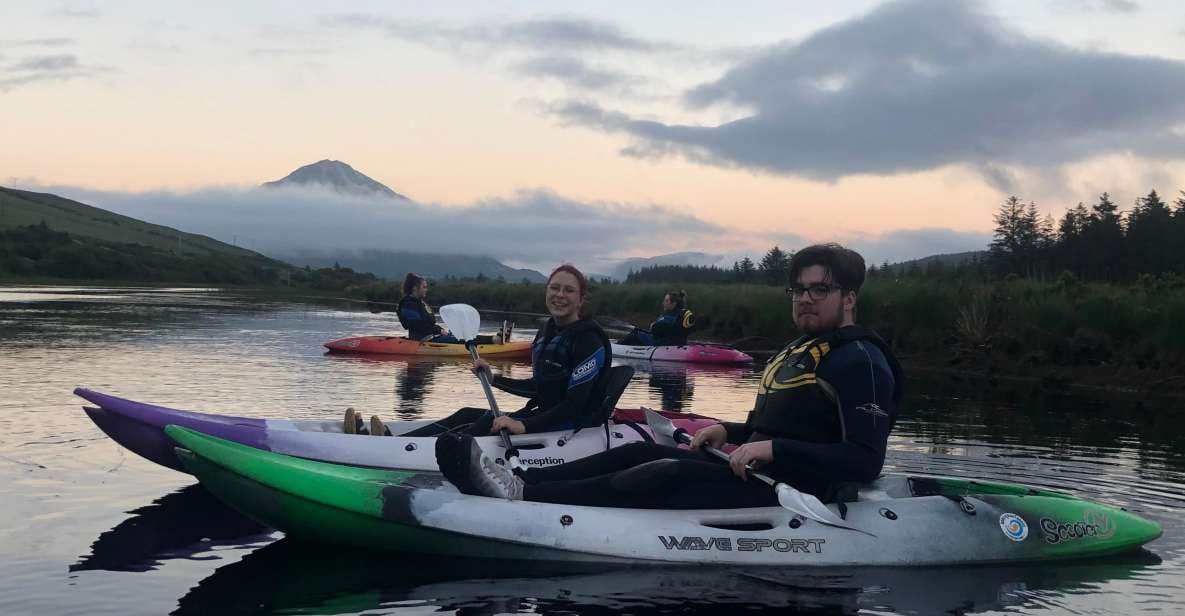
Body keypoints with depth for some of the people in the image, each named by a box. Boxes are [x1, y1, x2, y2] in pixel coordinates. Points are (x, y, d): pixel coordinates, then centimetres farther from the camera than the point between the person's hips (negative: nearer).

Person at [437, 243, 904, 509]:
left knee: (665, 475, -25)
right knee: (640, 453, -5)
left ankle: (520, 497, -31)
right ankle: (518, 482, -18)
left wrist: (774, 449, -24)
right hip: (756, 470, 10)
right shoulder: (794, 353, 21)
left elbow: (866, 461, -21)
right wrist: (731, 433, 11)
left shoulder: (859, 360, -10)